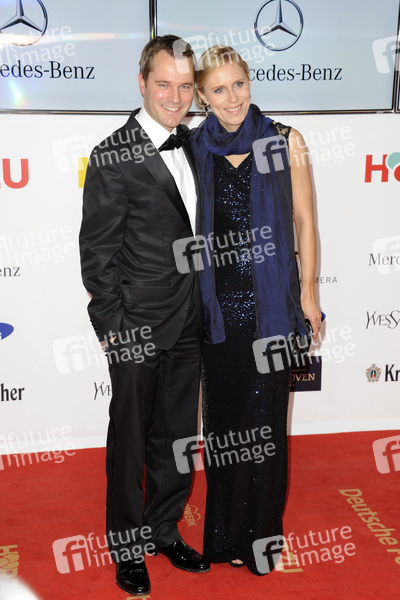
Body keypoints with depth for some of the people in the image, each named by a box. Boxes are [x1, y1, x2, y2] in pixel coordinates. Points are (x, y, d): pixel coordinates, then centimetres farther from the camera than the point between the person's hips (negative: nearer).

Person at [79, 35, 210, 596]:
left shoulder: (192, 144, 6)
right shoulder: (112, 159, -14)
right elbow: (97, 251, -12)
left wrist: (203, 308, 12)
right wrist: (113, 327, -13)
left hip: (188, 324, 6)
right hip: (139, 328, -6)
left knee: (177, 435, 18)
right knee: (130, 440, 10)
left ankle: (165, 529, 38)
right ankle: (128, 546, 30)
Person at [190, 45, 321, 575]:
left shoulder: (285, 141, -1)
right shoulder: (195, 149, 4)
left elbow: (304, 219, 2)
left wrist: (307, 291, -1)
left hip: (270, 301, -2)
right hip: (218, 303, 2)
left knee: (264, 415, 4)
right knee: (222, 415, 10)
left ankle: (261, 532, 22)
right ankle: (225, 531, 28)